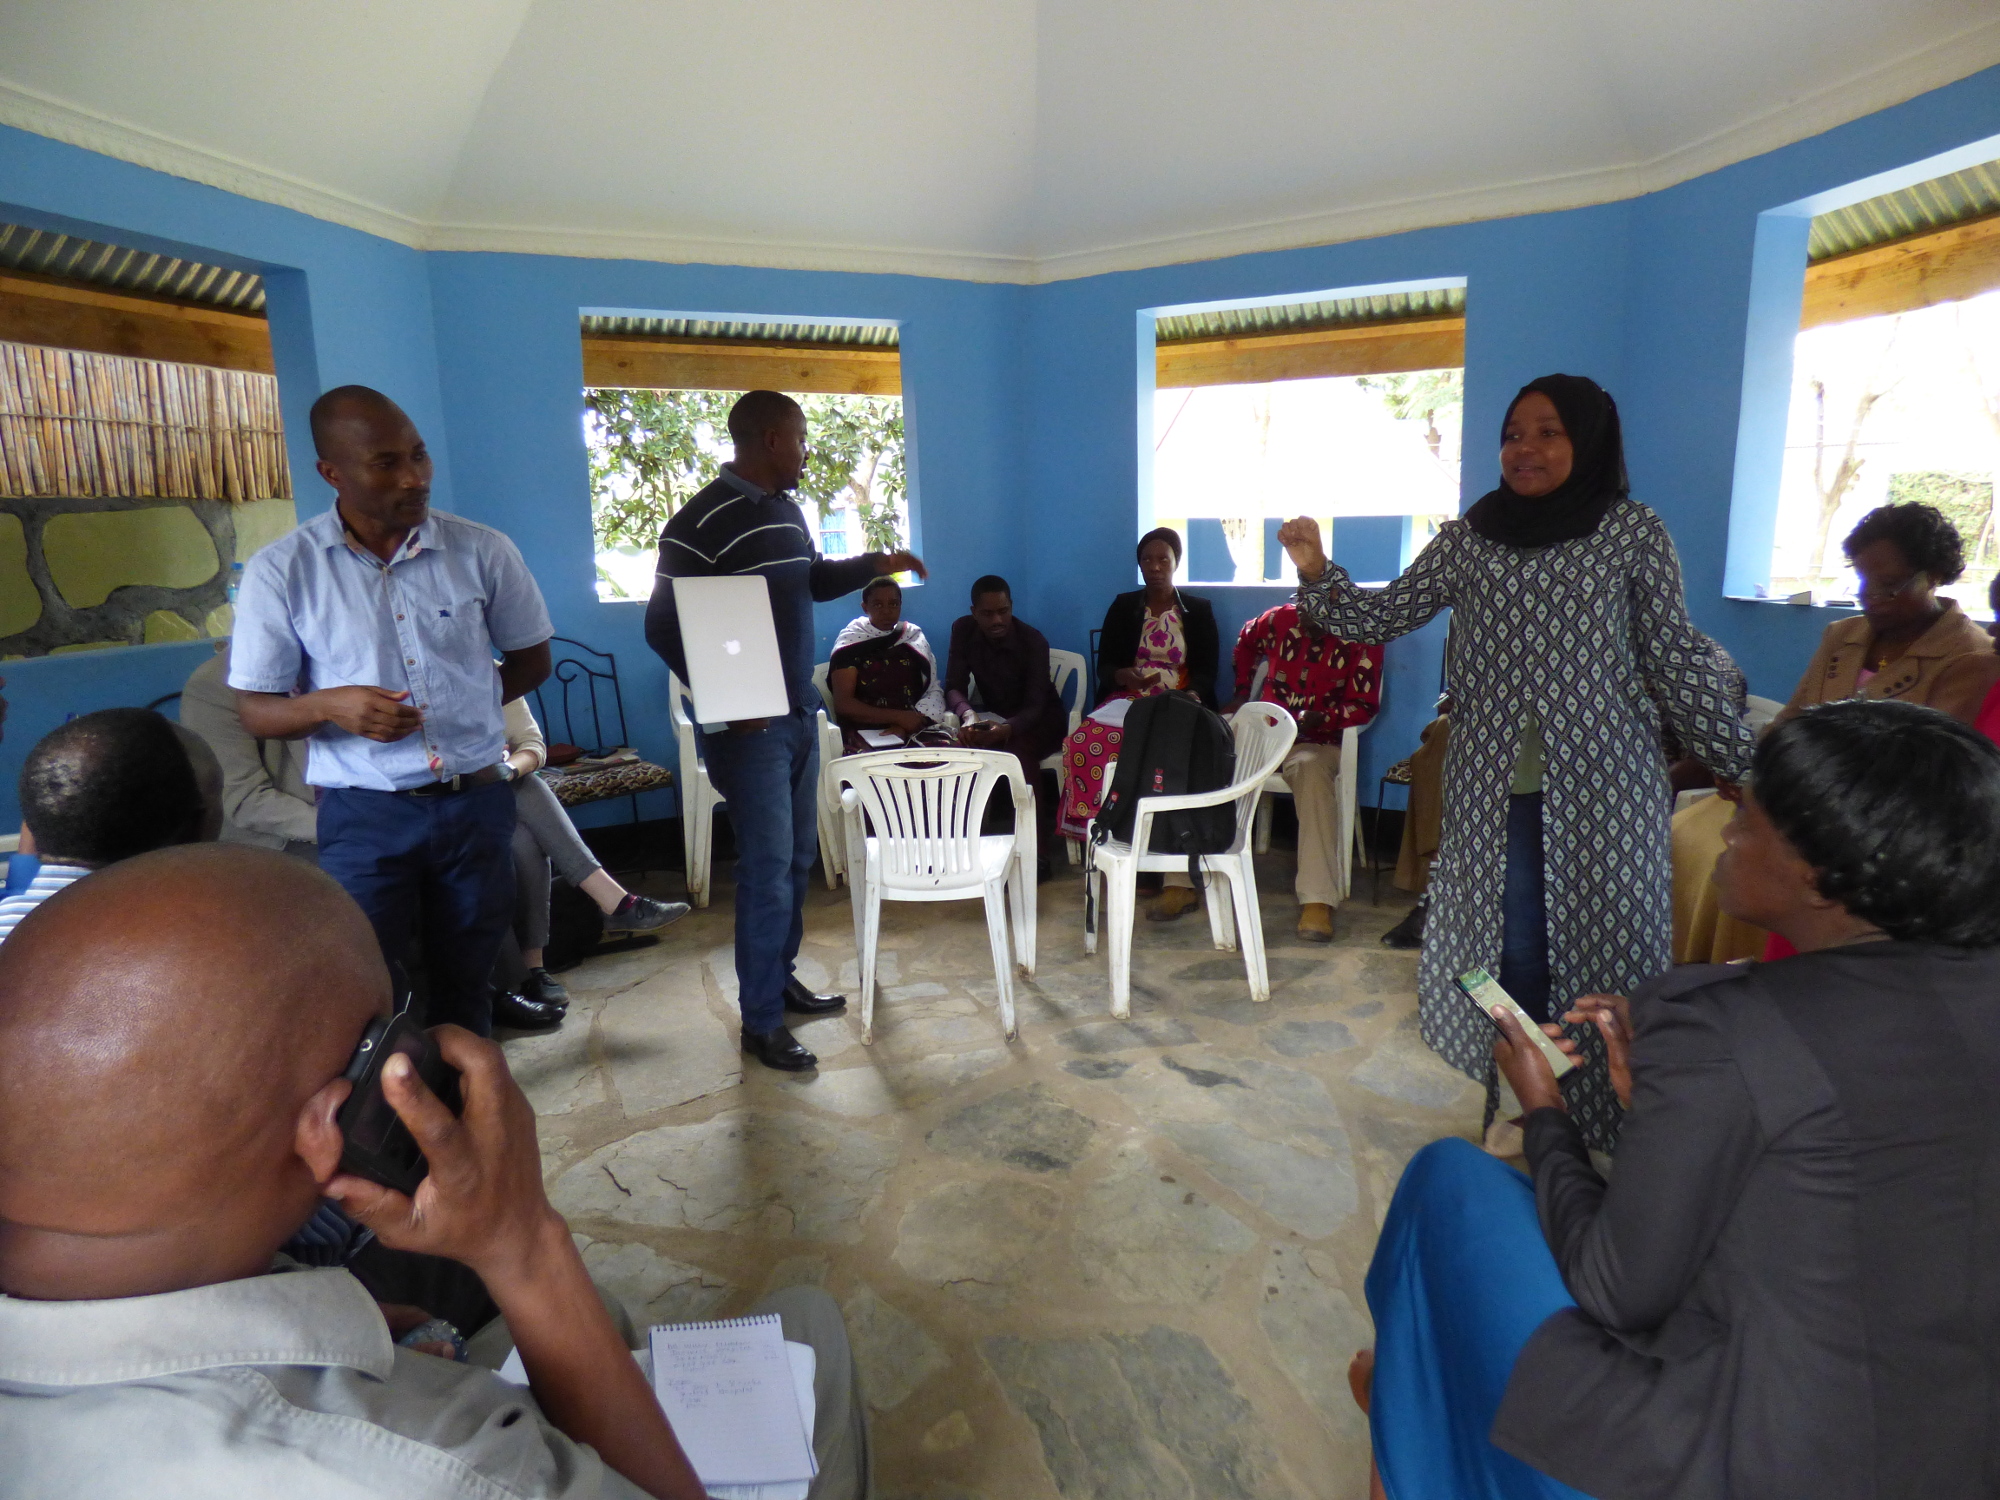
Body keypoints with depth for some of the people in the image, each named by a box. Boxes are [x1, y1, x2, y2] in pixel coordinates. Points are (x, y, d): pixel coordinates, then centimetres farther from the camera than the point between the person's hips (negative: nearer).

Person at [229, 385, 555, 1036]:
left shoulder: (482, 551, -1)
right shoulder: (280, 572, -4)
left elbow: (532, 658, 13)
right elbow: (255, 712, 0)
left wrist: (461, 709, 5)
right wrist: (330, 706, -19)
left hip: (477, 803, 2)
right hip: (364, 816, -1)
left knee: (466, 989, 14)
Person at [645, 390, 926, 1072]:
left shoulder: (787, 510, 12)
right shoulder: (701, 522, -14)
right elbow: (664, 626, -14)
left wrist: (874, 564, 14)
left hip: (800, 714, 8)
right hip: (750, 725, -8)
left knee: (797, 856, 15)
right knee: (767, 867, -4)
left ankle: (780, 977, 32)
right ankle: (760, 1021, 9)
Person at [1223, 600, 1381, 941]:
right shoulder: (1279, 619, 6)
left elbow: (1364, 705, -7)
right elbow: (1246, 642, 29)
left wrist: (1319, 718, -23)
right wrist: (1242, 691, 19)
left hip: (1319, 742, -3)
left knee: (1312, 772, -40)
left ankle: (1317, 901, -43)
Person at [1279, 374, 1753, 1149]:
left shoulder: (1635, 532, 3)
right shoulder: (1469, 536, 8)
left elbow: (1674, 657, 4)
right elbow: (1381, 617, 7)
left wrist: (1740, 762, 3)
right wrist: (1316, 572, -10)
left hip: (1602, 782, -1)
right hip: (1495, 786, 2)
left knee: (1604, 942, 3)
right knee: (1512, 948, 5)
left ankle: (1609, 1124, 21)